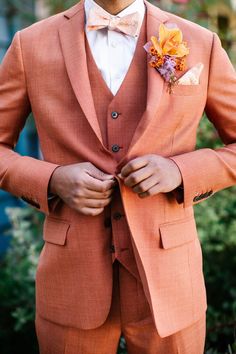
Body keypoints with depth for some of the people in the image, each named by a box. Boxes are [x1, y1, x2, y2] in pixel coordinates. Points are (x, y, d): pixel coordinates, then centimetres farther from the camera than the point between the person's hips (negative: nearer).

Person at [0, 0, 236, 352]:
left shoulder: (200, 44, -3)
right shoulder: (32, 44, -2)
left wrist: (181, 171, -15)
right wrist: (52, 180, -14)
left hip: (166, 276, 0)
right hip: (72, 277, 1)